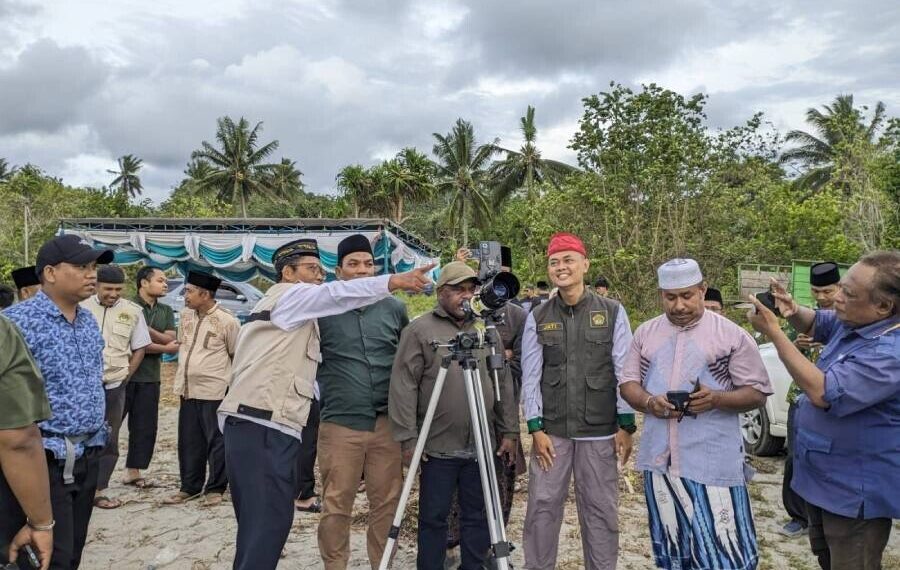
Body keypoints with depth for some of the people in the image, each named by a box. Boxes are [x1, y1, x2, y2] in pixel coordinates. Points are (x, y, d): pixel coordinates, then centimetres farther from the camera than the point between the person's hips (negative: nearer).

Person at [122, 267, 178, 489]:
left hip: (150, 377, 6)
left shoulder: (166, 311, 11)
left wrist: (147, 329, -16)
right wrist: (164, 348, -8)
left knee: (145, 427, 9)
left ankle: (133, 472, 19)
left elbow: (170, 339, -1)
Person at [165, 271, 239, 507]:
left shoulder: (227, 321, -12)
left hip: (214, 392, -6)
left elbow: (237, 355, -2)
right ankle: (189, 487, 27)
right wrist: (181, 377, 19)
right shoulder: (185, 315, 7)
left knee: (216, 442, 3)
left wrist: (229, 381, 4)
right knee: (188, 442, 14)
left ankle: (215, 488, 16)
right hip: (187, 390, 6)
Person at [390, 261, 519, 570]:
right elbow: (403, 388, -7)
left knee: (478, 518, 13)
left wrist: (509, 431, 8)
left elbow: (504, 385, 12)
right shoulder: (419, 330, -4)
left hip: (482, 447, 4)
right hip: (438, 447, -4)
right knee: (433, 519, 8)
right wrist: (408, 438, -11)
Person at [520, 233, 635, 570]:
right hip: (551, 430, 1)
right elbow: (531, 377, 2)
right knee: (542, 506, 5)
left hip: (600, 431, -1)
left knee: (601, 510, 9)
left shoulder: (613, 312, 1)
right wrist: (536, 428, -4)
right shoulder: (537, 318, 4)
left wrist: (626, 425, -4)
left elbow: (624, 372, -1)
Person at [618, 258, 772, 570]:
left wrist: (716, 399, -21)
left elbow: (757, 392, -2)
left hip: (714, 461, -3)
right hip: (660, 458, 4)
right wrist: (649, 402, -11)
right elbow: (628, 382, 10)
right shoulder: (645, 332, 8)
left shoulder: (732, 334, -4)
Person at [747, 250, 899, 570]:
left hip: (855, 491, -9)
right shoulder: (851, 322, -2)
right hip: (822, 476, 9)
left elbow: (822, 392, -34)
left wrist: (772, 331, -31)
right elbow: (813, 324, 17)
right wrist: (792, 311, -9)